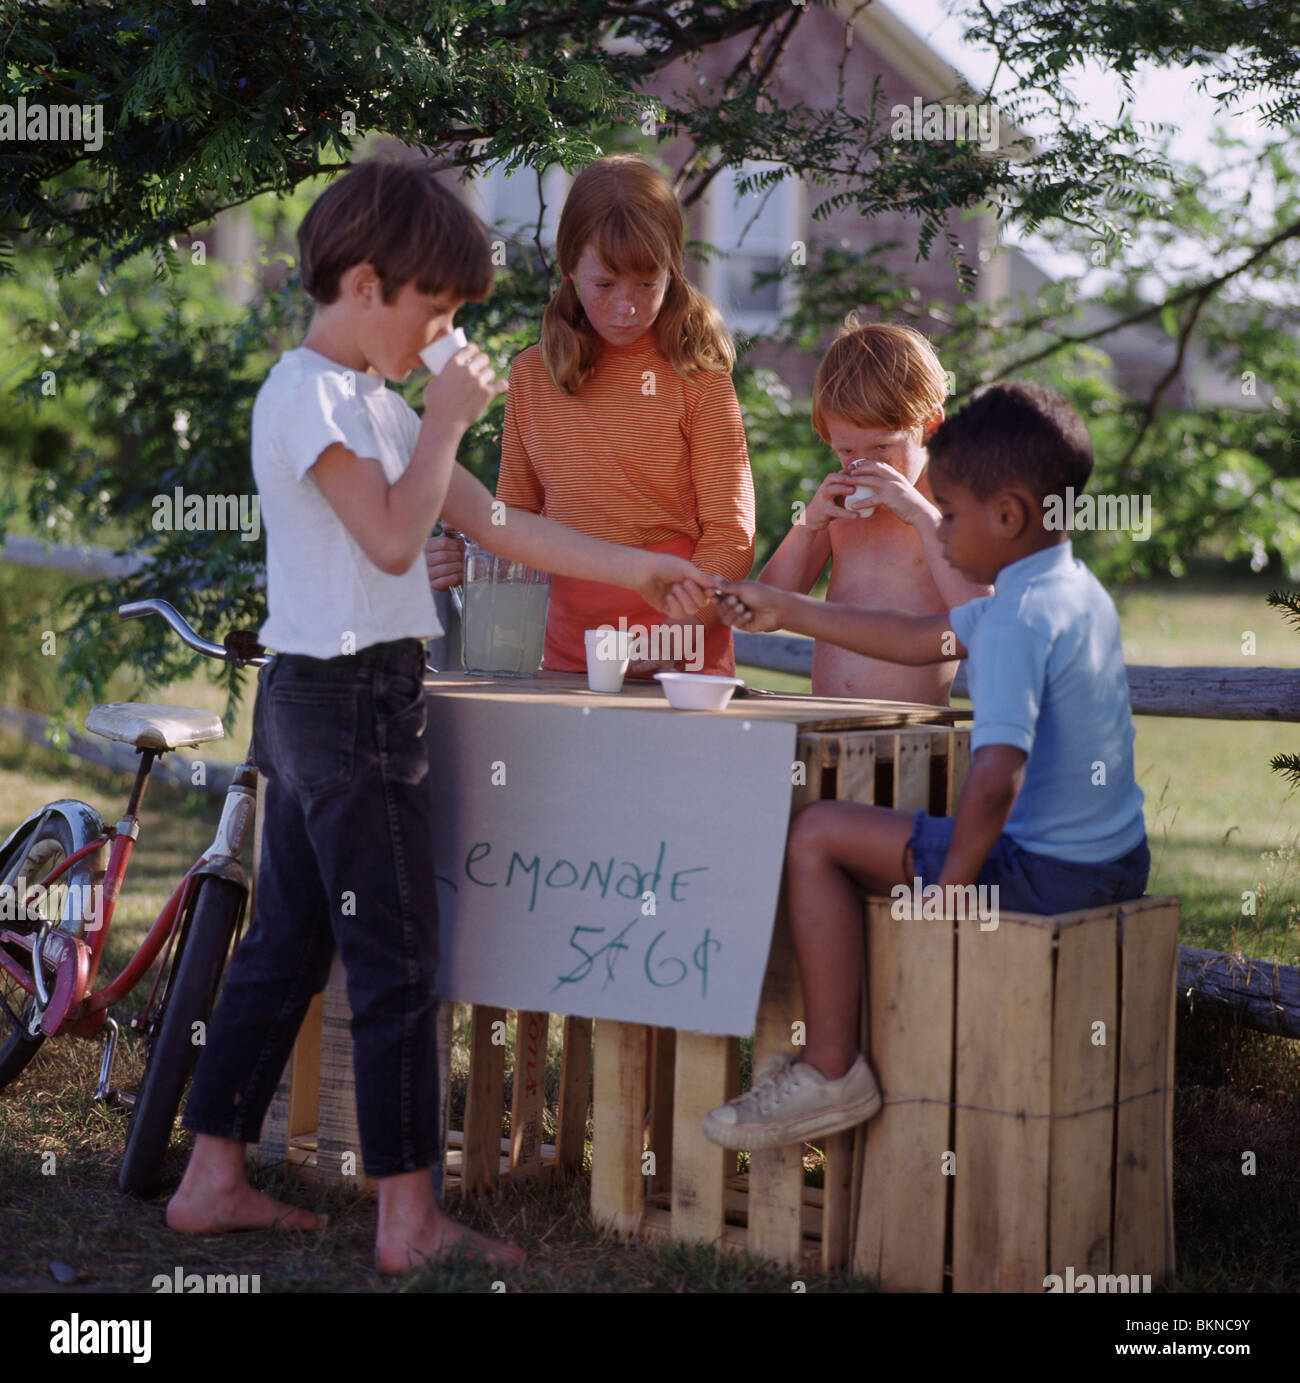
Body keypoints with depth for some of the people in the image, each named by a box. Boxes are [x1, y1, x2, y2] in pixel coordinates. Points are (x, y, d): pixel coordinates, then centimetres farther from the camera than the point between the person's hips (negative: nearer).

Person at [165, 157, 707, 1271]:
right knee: (397, 964, -5)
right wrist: (445, 421, -10)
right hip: (350, 697, -10)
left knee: (287, 946, 13)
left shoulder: (370, 402, 18)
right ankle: (410, 1220, 1)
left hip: (315, 702, 10)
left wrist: (631, 570, 16)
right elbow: (394, 536, -20)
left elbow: (494, 523, 17)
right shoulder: (309, 391, -12)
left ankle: (214, 1179, 20)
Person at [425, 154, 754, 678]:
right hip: (566, 660, 4)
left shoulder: (696, 377, -1)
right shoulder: (531, 376, 11)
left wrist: (674, 635, -18)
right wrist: (466, 559, 1)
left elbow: (729, 537, -4)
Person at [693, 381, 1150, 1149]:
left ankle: (833, 1072, 0)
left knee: (818, 835, -4)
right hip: (1117, 858, 10)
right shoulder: (1075, 588, 10)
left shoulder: (1019, 617, -22)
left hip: (1044, 868, -10)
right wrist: (785, 611, 23)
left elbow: (996, 779, -32)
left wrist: (947, 893, -19)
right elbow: (922, 637, 20)